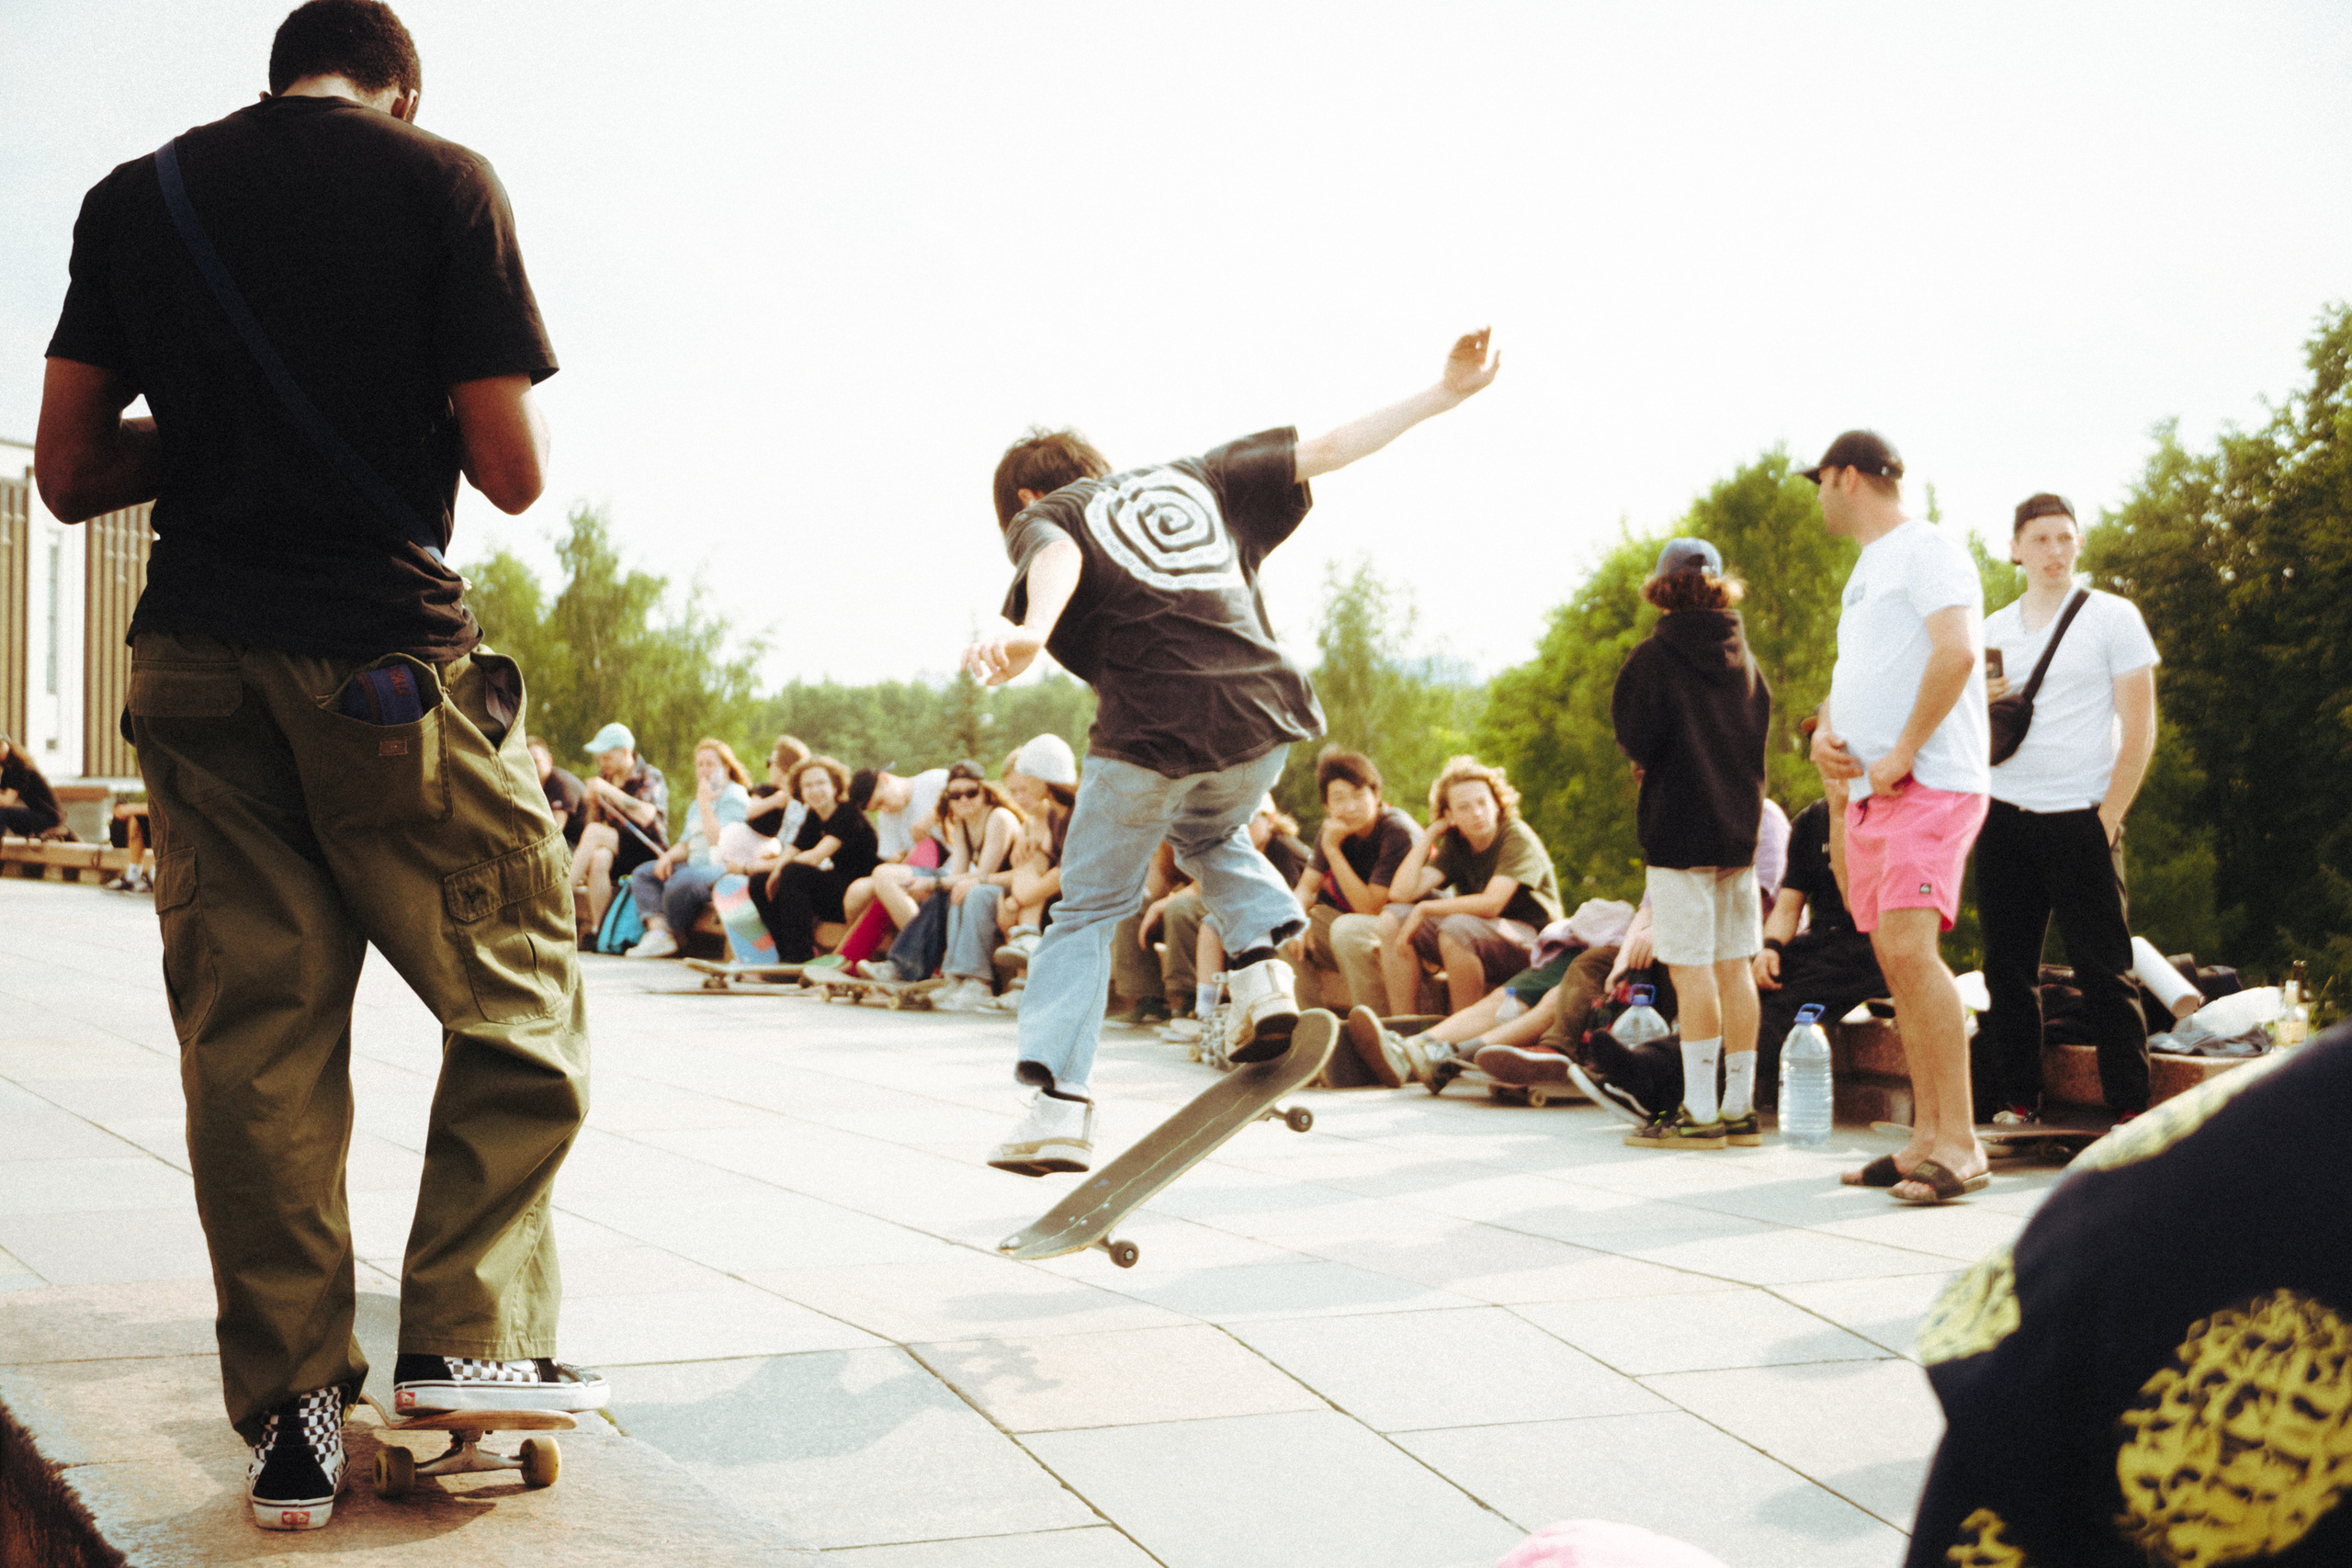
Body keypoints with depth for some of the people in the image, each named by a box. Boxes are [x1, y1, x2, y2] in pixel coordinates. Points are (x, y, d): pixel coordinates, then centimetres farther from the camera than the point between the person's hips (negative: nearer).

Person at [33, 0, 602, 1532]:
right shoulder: (442, 181, -2)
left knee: (252, 1028, 7)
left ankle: (292, 1413, 9)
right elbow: (513, 472, -5)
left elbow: (68, 470, 9)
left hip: (195, 660, 5)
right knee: (519, 996, 10)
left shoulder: (136, 197, 11)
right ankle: (465, 1333, 4)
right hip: (386, 653, -4)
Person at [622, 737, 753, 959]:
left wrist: (705, 803, -11)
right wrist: (667, 857, 2)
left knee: (679, 882, -35)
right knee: (642, 874, 2)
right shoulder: (697, 805, 25)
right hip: (695, 865, 10)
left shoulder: (734, 796, -5)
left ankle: (669, 936, -12)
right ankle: (657, 931, -19)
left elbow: (718, 840, -17)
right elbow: (686, 844, 23)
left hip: (724, 867, -10)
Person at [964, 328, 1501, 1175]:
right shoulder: (1193, 478, 27)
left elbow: (1057, 563, -12)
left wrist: (1029, 636, -32)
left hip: (1150, 726, -4)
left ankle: (1060, 1103, 2)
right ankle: (1263, 967, 11)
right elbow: (1325, 450, 25)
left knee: (1088, 909, 13)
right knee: (1210, 837, 35)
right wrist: (1442, 396, 31)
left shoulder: (1042, 516, 14)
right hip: (1263, 713, 4)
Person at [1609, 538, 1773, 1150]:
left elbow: (1636, 739, -12)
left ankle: (1700, 1112, -5)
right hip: (1740, 823, 6)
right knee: (1736, 966, 8)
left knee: (1691, 968, -5)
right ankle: (1740, 1107, 11)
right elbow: (1761, 733, 16)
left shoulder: (1655, 655, -8)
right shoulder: (1745, 657, 10)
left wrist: (1643, 759, 9)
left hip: (1679, 828, -6)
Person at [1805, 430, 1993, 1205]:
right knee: (1895, 960, 7)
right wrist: (1825, 735, 6)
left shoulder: (1926, 550, -6)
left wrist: (1901, 754, -19)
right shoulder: (1867, 568, 24)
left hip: (1929, 787, -10)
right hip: (1868, 791, 10)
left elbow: (1958, 651, -20)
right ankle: (1928, 1139, 11)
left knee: (1908, 945, -20)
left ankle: (1960, 1144, -19)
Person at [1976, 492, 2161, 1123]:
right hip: (2004, 816, 4)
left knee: (2103, 970, -4)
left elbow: (2139, 729, -1)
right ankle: (2017, 1105, 11)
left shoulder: (2113, 617, 2)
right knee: (2008, 969, 4)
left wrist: (2107, 820, -8)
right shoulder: (1993, 631, 13)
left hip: (2080, 817, -4)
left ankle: (2131, 1110, 2)